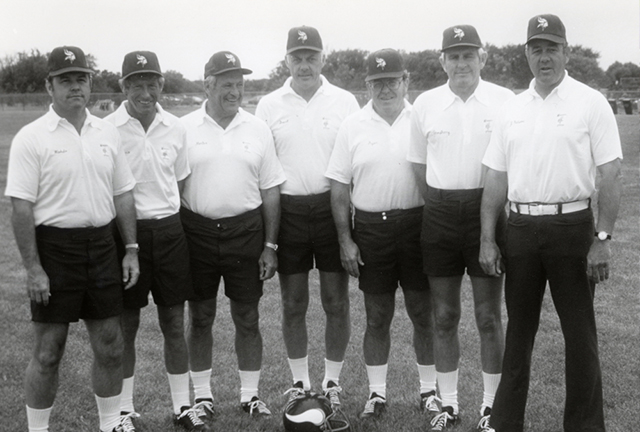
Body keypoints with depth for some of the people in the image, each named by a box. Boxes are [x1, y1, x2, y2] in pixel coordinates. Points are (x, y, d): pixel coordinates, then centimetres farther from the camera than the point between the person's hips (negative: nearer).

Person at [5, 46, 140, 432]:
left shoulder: (107, 133, 7)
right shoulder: (32, 138, -7)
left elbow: (122, 194, 11)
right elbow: (21, 207, -11)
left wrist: (131, 249, 6)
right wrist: (34, 269, -15)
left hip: (101, 244, 5)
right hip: (54, 246, -4)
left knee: (110, 345, 11)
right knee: (49, 350, 5)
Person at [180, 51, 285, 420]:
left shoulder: (258, 129, 2)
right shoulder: (185, 129, -1)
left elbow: (270, 191, 4)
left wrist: (270, 245, 0)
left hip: (246, 232, 1)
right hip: (197, 233, 0)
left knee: (248, 319, 9)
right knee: (200, 318, 10)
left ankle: (251, 395, 23)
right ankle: (202, 395, 25)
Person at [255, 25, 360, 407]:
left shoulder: (345, 102, 2)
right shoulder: (270, 106, 5)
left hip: (333, 208, -1)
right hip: (288, 211, 1)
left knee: (337, 302, 7)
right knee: (293, 304, 9)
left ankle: (333, 381, 22)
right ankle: (300, 382, 24)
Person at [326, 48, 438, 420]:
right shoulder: (353, 126, 2)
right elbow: (340, 188, 4)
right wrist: (345, 240, -1)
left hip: (417, 225, -1)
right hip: (370, 228, 1)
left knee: (423, 313, 8)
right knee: (377, 317, 11)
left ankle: (429, 389, 24)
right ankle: (377, 392, 24)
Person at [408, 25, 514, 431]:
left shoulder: (504, 101, -3)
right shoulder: (425, 104, 4)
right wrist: (443, 200, 9)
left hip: (487, 211, -2)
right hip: (440, 213, 2)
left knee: (489, 316, 5)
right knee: (445, 316, 9)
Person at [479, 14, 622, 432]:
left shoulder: (591, 103, -3)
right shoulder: (511, 110, 9)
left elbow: (611, 175, -7)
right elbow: (496, 179, 10)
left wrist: (603, 239, -13)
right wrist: (488, 239, 4)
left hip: (572, 227, -4)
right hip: (521, 229, 4)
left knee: (580, 334, 5)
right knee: (518, 330, 13)